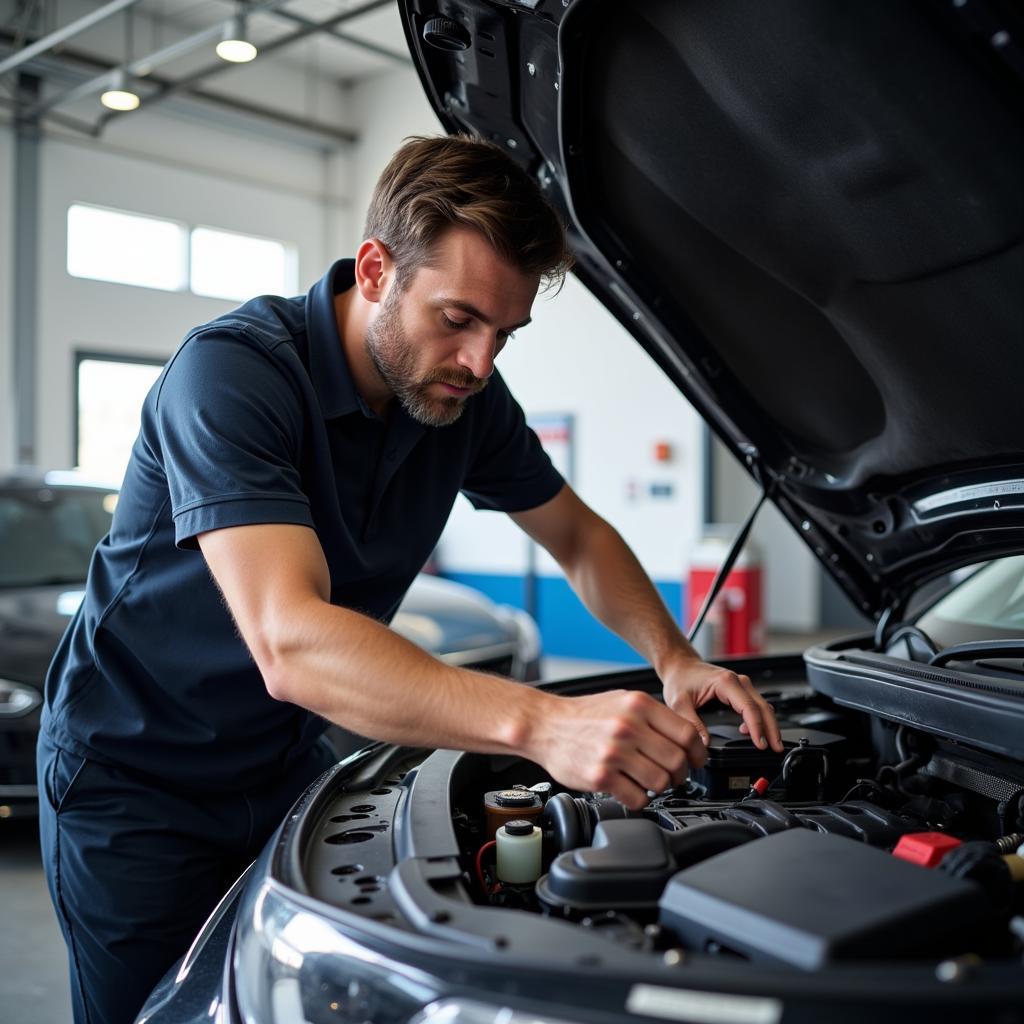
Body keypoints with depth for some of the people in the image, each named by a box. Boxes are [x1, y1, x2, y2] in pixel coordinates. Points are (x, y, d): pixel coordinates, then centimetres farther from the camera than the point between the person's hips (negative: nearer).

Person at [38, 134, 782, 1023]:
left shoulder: (465, 394, -8)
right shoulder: (231, 371, -30)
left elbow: (578, 535, 6)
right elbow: (290, 644, -42)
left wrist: (675, 660, -12)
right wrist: (542, 724, -51)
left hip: (287, 767, 6)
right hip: (138, 780, -5)